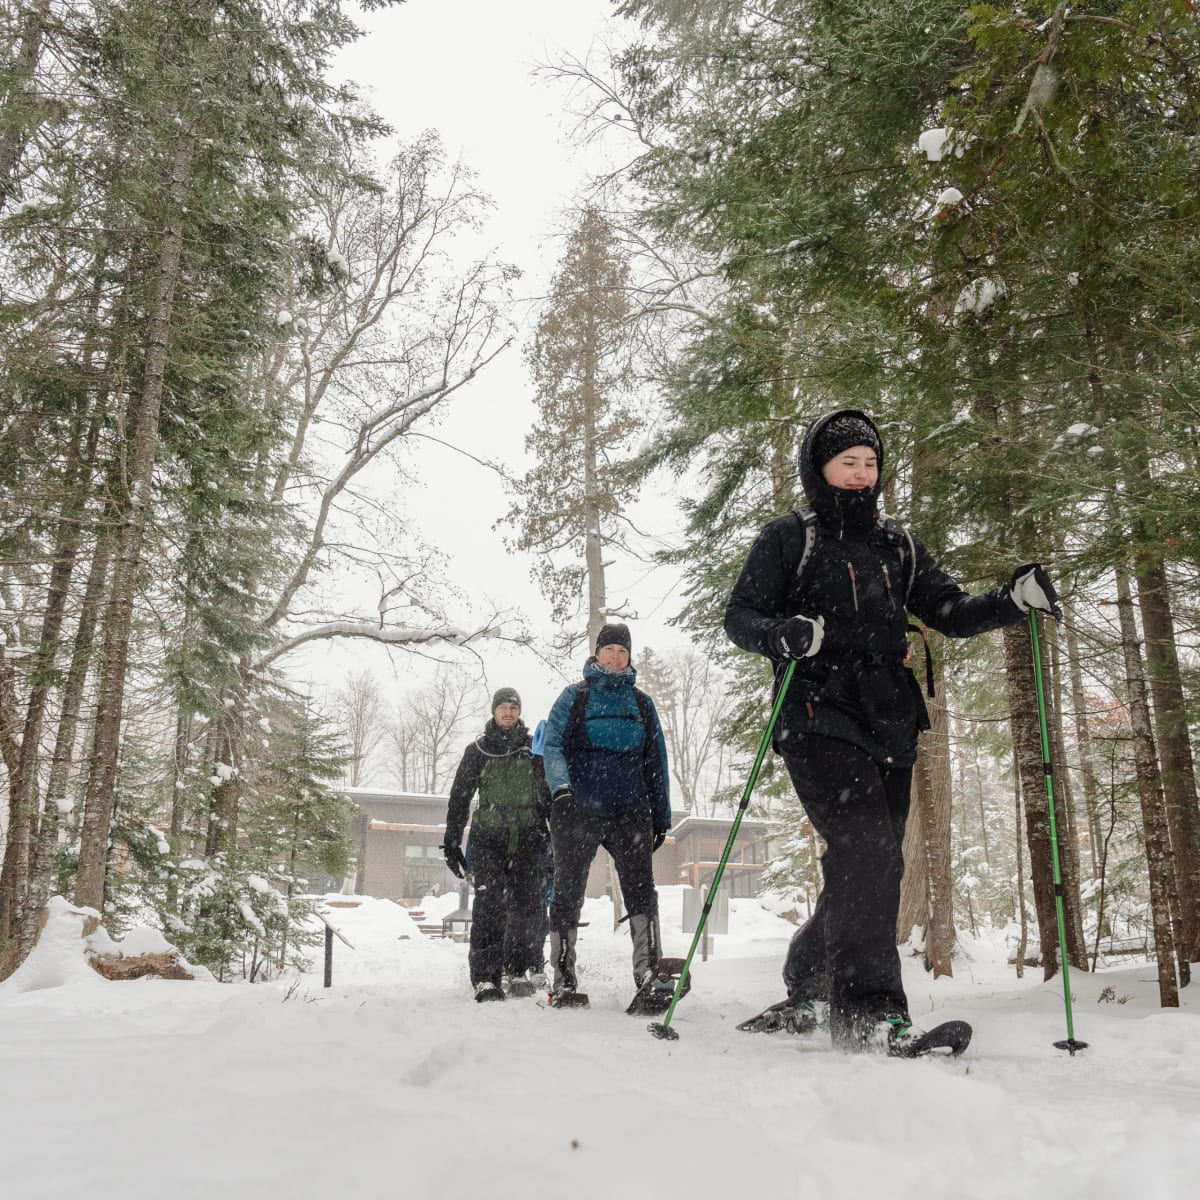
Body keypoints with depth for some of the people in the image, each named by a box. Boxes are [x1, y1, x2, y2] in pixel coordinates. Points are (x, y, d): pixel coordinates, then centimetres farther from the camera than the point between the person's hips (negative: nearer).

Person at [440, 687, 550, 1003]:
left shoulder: (534, 748, 11)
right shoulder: (477, 750, 10)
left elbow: (551, 794, 13)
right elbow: (459, 798, 12)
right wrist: (452, 842, 8)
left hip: (528, 836, 1)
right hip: (488, 837, -1)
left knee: (527, 901, -7)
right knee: (490, 902, -13)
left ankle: (520, 970, 2)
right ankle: (486, 977, -13)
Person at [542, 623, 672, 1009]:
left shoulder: (641, 702, 17)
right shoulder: (575, 696, 9)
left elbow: (656, 761, 20)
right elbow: (554, 744, -3)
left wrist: (661, 816, 15)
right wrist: (560, 787, -22)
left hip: (630, 810, 2)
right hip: (579, 809, -2)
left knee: (641, 889, -11)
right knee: (568, 894, 0)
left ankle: (649, 975, -13)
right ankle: (564, 981, 9)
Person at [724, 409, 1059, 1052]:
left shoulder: (896, 543, 19)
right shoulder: (788, 538, 4)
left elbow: (950, 613, 14)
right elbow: (738, 617, 0)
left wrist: (1012, 599, -4)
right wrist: (783, 633, -22)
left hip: (890, 725, 6)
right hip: (820, 720, -6)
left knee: (870, 866, 7)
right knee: (867, 853, -20)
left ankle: (805, 992, 23)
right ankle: (869, 1009, -15)